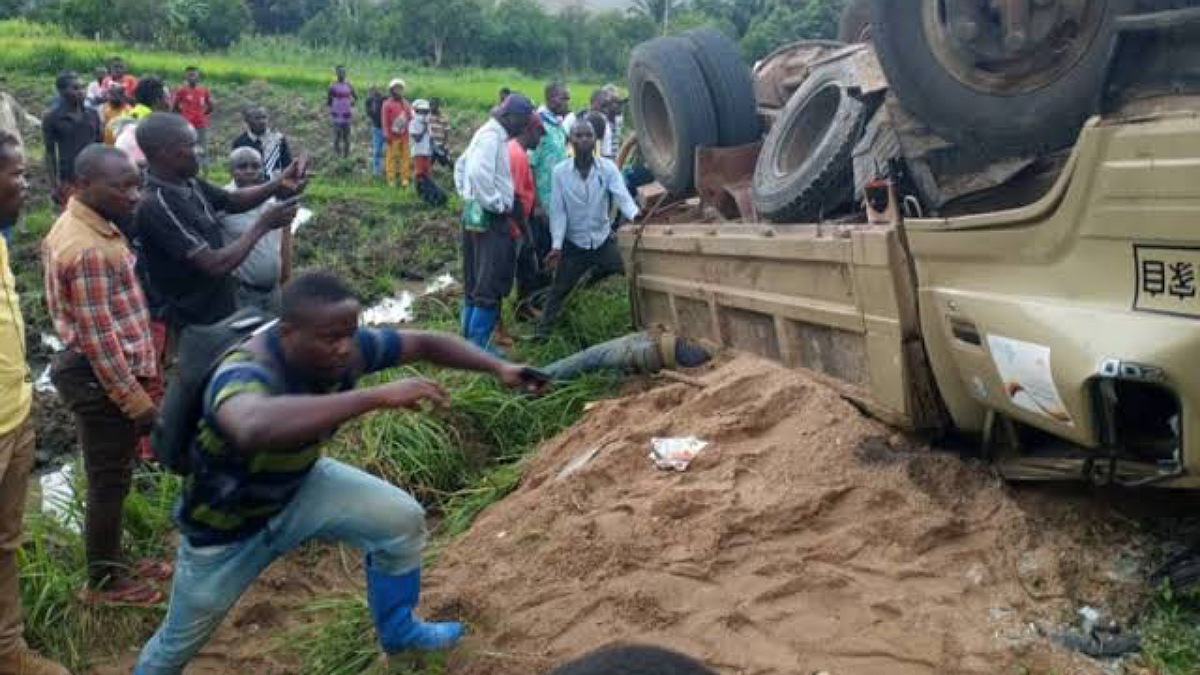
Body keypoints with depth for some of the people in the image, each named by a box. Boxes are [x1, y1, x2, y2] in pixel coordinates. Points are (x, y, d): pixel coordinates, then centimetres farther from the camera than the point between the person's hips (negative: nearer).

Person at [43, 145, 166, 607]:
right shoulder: (88, 250, -25)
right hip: (102, 378, -10)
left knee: (112, 478, 20)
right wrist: (137, 401, -21)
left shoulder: (89, 226, 9)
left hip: (108, 371, 10)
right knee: (109, 482, 3)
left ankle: (112, 563, 34)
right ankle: (103, 582, 19)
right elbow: (99, 338, -25)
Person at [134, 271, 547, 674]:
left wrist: (498, 368, -25)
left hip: (299, 486, 5)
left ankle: (397, 631, 19)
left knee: (402, 519, -5)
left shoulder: (345, 350, -23)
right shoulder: (244, 373, -42)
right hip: (228, 525, -5)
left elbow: (426, 344, -11)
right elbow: (256, 427, -66)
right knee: (181, 641, 14)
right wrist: (376, 397, -65)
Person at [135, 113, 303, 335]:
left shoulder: (188, 183, -1)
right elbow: (214, 265, -29)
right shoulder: (156, 205, -28)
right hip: (198, 324, -8)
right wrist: (263, 225, -19)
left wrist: (278, 185, -4)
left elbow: (233, 201, 14)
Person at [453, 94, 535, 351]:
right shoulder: (492, 136, -16)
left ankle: (470, 338, 22)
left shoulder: (489, 134, 15)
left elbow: (461, 165, 24)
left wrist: (467, 195, 18)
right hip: (489, 217, -10)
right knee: (491, 284, -6)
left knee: (475, 281, 14)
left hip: (476, 213, 10)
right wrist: (497, 205, -19)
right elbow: (479, 174, -29)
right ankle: (478, 346, -3)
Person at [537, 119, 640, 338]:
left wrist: (636, 215, -43)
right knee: (559, 291, 8)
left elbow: (622, 196, -21)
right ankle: (542, 332, 23)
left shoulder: (608, 167, -8)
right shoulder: (560, 171, -10)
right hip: (574, 244, -1)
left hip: (604, 240, 1)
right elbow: (558, 211, -11)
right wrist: (556, 245, -19)